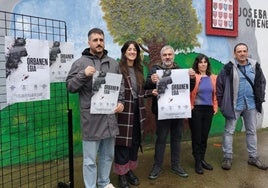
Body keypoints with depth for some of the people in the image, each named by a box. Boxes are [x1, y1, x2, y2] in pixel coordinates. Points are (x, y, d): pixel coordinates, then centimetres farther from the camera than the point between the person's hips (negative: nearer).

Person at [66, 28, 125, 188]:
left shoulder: (113, 63, 11)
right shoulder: (81, 63, -1)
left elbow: (121, 86, 16)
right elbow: (70, 86, -4)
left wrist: (121, 102, 1)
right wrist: (83, 75, -19)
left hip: (110, 116, 5)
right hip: (91, 117, -4)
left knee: (108, 155, 18)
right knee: (90, 159, 4)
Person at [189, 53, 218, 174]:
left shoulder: (213, 78, 9)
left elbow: (215, 94, 13)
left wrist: (215, 107, 9)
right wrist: (189, 107, -14)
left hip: (208, 110, 5)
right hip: (196, 109, -5)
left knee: (205, 136, 13)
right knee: (196, 136, 4)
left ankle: (202, 159, 27)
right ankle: (197, 162, 15)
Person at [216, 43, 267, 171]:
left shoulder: (255, 66, 2)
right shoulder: (229, 68, -9)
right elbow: (219, 84, -6)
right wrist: (222, 102, -6)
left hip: (251, 104, 4)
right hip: (234, 105, -4)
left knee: (252, 131, 14)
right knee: (229, 131, 3)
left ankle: (253, 158, 28)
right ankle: (227, 157, 15)